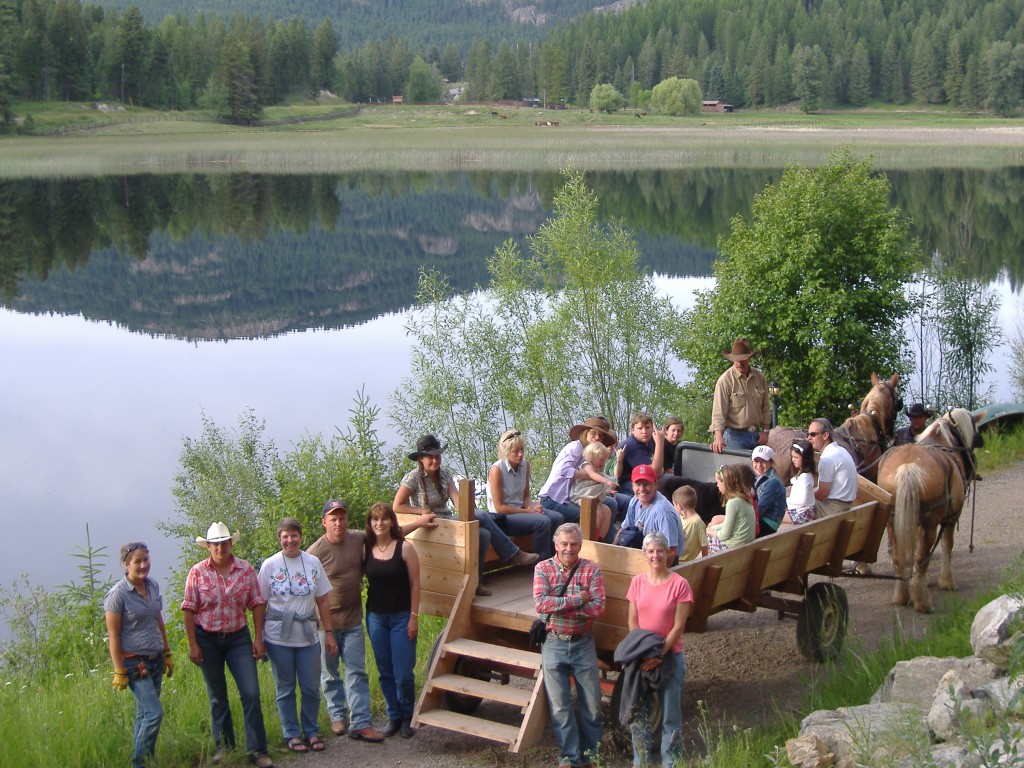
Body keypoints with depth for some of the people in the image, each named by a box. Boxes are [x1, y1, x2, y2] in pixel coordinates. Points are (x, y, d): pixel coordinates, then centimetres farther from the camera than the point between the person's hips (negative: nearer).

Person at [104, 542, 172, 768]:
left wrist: (167, 654, 17)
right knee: (154, 713, -11)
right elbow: (113, 636, -13)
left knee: (145, 714, 12)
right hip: (134, 662, -6)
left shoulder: (153, 585, 4)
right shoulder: (117, 594, -15)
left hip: (155, 659, 6)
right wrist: (119, 672, -13)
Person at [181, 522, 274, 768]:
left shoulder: (246, 570, -4)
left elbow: (257, 605, 0)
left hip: (238, 637, 0)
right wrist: (192, 645, -8)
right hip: (207, 639, 0)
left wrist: (258, 639, -3)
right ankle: (224, 746, 25)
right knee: (217, 697, 12)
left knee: (251, 694, -7)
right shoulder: (197, 572, -7)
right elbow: (189, 610, -5)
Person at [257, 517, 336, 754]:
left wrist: (329, 633, 4)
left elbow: (323, 601, 7)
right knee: (286, 689, 8)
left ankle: (311, 732, 21)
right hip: (278, 636, -2)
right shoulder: (270, 565, -4)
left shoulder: (313, 562, 2)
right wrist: (259, 638, -3)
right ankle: (291, 734, 19)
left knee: (311, 688, 6)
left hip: (308, 635, 2)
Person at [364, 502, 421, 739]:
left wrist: (414, 617, -9)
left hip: (401, 617, -3)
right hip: (376, 617, 3)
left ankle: (407, 717, 15)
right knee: (385, 672, 9)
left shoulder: (404, 548, -7)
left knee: (403, 673, -3)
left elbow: (415, 585, -6)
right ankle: (394, 716, 21)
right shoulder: (366, 550, 1)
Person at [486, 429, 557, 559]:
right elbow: (499, 507, -16)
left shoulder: (525, 465, 3)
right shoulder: (496, 470, -18)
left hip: (519, 510, 7)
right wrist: (529, 511, -16)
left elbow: (525, 497, 11)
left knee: (557, 518, -13)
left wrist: (531, 506, -13)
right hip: (501, 517, -7)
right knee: (543, 521, -26)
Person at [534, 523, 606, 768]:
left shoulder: (591, 569, -2)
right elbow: (540, 603, -17)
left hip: (583, 644, 0)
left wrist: (558, 605, -18)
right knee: (560, 706, 4)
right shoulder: (543, 568, -2)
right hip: (554, 644, 0)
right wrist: (577, 599, -18)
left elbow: (598, 608, -14)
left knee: (592, 704, 6)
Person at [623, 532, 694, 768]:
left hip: (670, 657, -3)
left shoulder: (679, 584, -8)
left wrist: (659, 654, -17)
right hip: (640, 658, 3)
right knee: (637, 712, 9)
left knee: (670, 716, 3)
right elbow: (632, 622, 3)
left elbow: (678, 626, -10)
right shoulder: (637, 582, 3)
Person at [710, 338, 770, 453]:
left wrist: (765, 431, 9)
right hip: (735, 435, -5)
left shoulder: (759, 377, 6)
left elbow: (765, 407, 15)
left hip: (756, 435, 5)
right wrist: (719, 437, -27)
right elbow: (719, 411, -16)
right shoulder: (725, 381, -11)